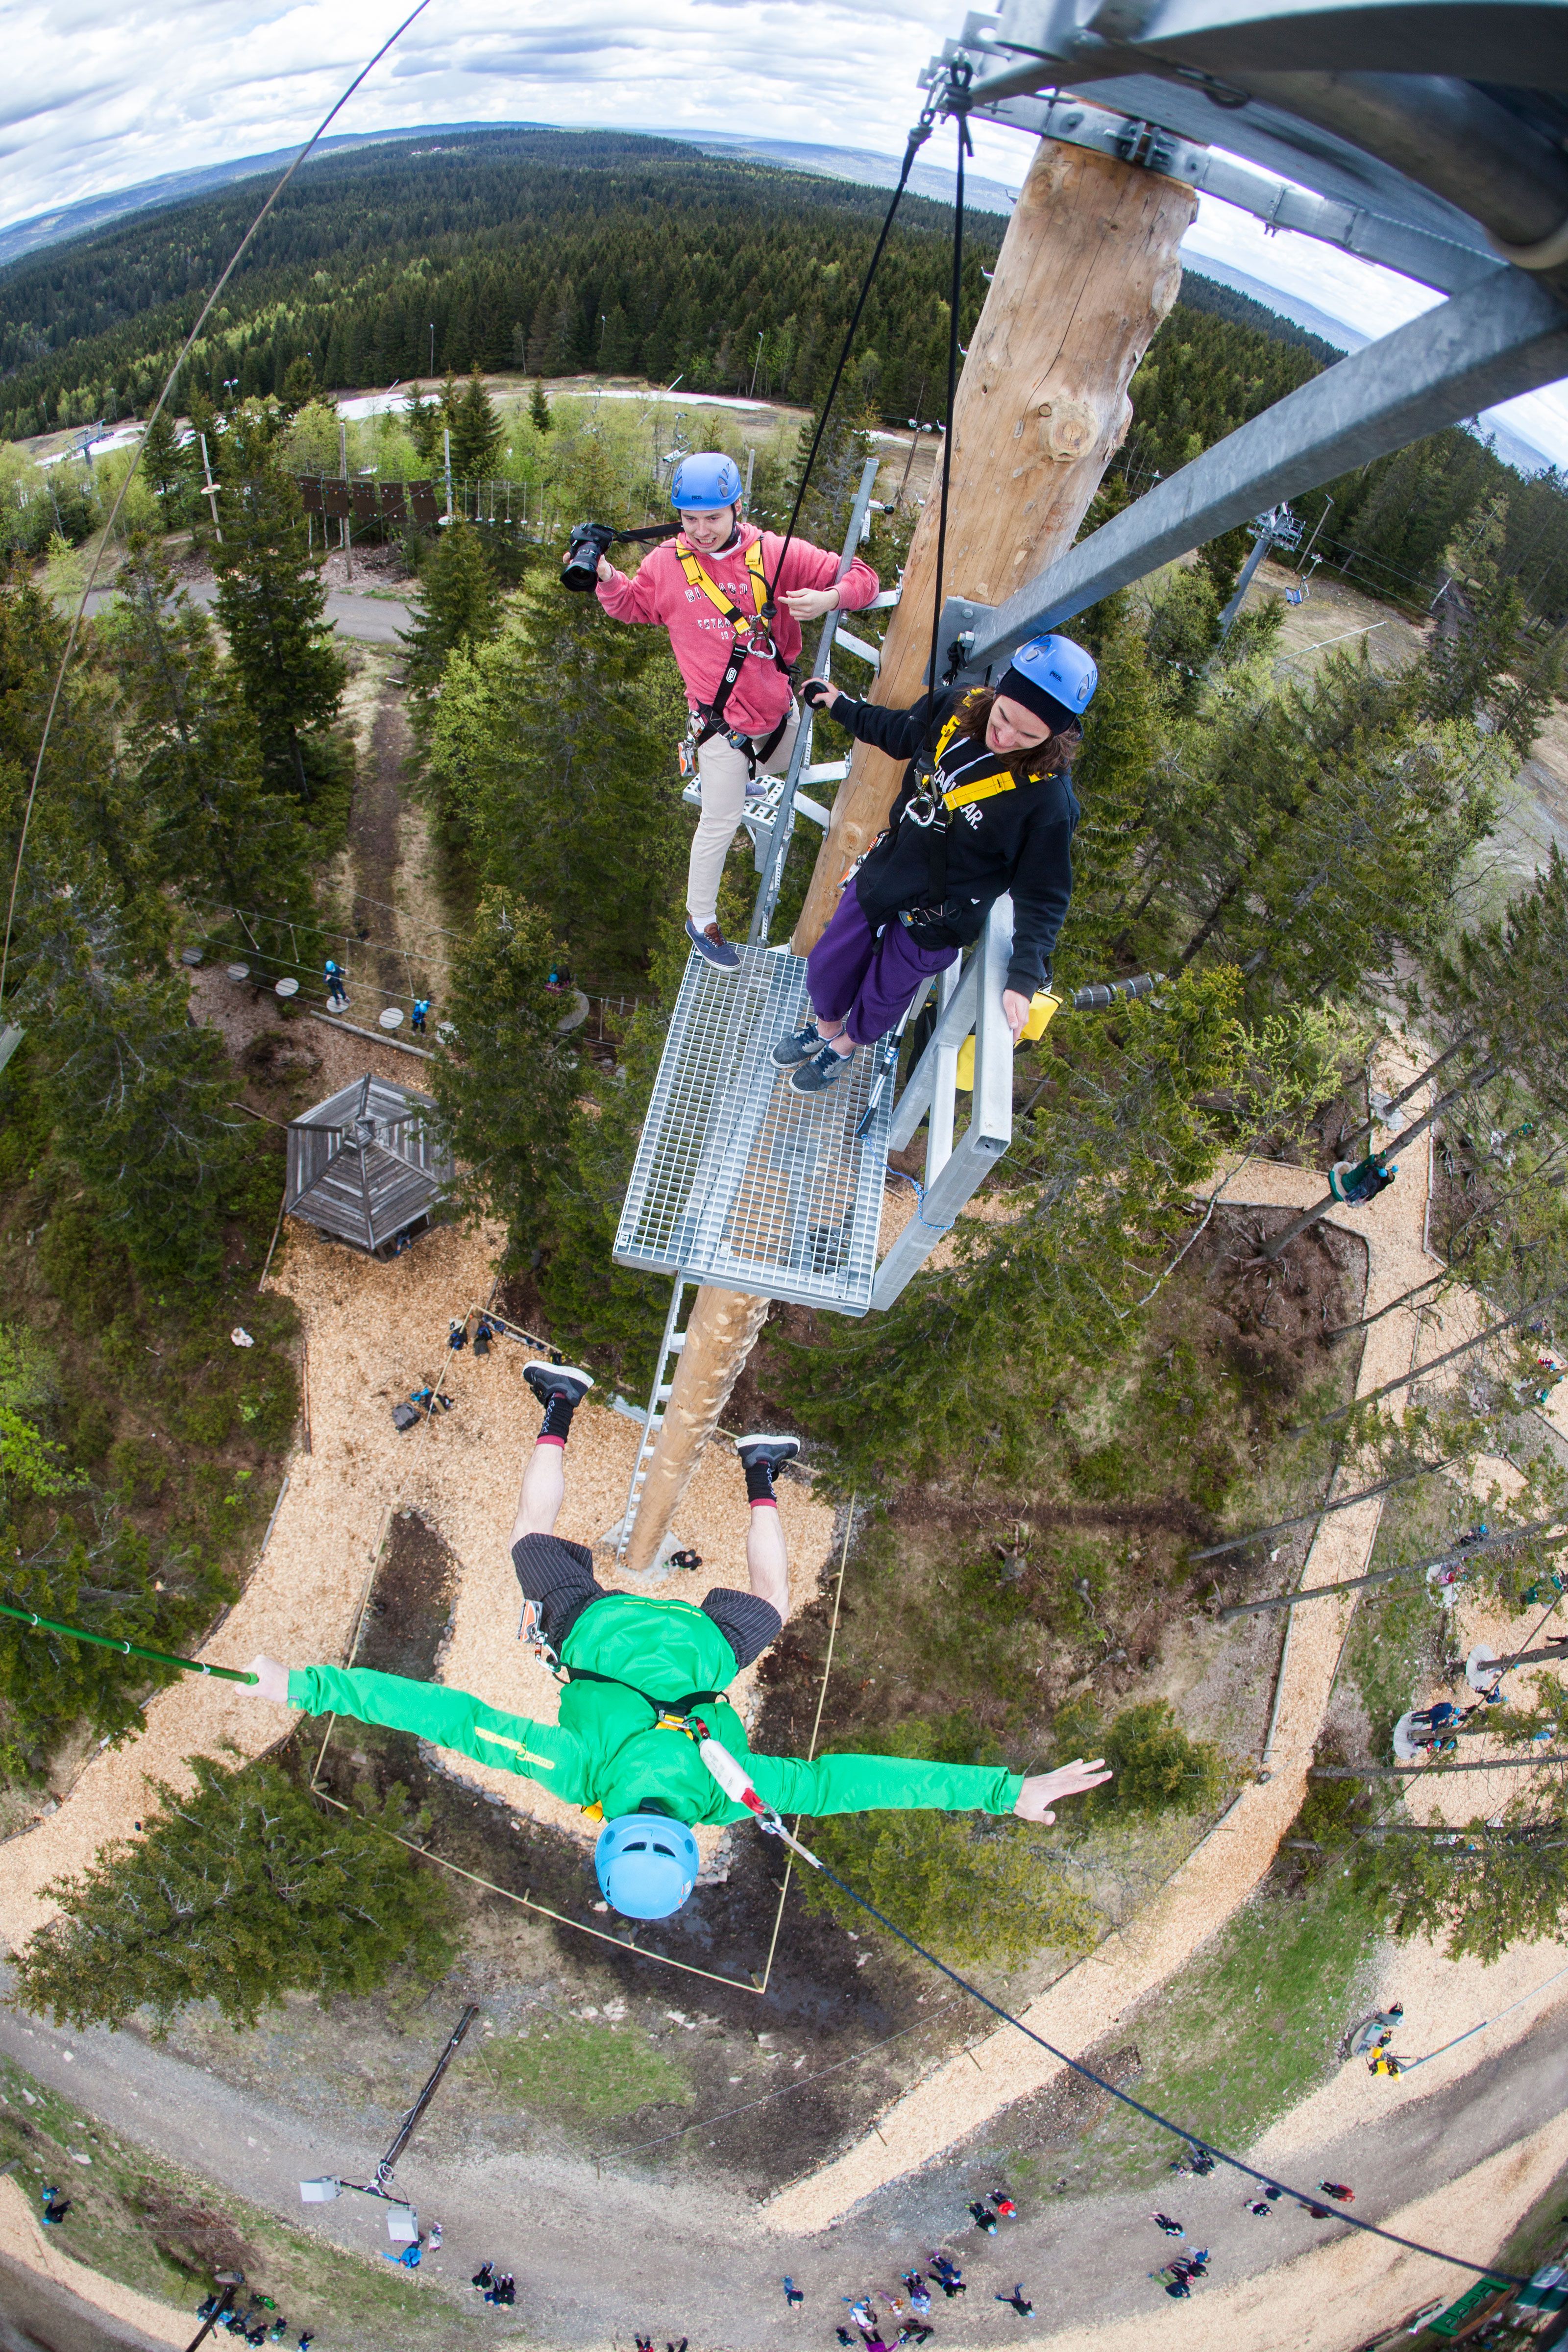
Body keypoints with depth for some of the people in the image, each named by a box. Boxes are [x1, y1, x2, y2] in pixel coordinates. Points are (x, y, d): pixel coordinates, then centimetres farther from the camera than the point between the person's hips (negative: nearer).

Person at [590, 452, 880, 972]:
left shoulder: (776, 555, -13)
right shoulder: (666, 564, -11)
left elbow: (860, 577, -10)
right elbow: (631, 604, 11)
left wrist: (830, 598, -33)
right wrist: (606, 580, -11)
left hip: (779, 705, 3)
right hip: (722, 719, -3)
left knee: (782, 768, 32)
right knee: (721, 822, 1)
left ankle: (732, 778, 66)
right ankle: (700, 919, 20)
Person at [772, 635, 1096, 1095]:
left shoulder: (1048, 798, -30)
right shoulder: (957, 709, -15)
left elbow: (1043, 895, -20)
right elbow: (900, 734, 9)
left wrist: (1025, 978, -29)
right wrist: (840, 705, 23)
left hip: (933, 922, -5)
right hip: (883, 872, 5)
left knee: (883, 997, 18)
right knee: (828, 965, 22)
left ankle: (846, 1046, 52)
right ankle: (825, 1026, 55)